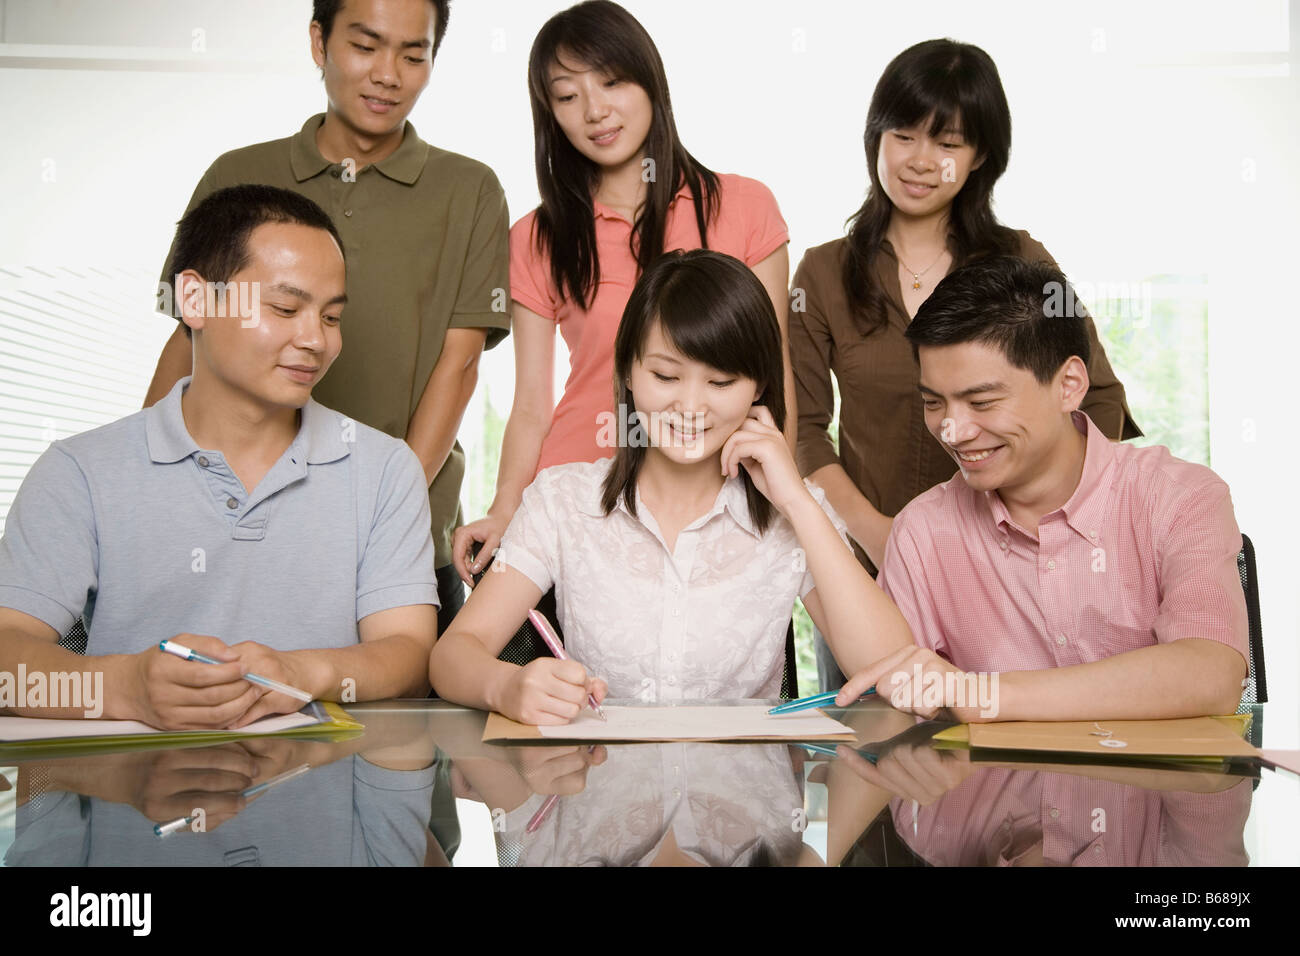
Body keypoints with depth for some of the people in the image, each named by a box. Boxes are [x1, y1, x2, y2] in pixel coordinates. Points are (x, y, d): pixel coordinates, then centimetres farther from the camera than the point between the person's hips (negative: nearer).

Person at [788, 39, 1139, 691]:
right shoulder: (824, 274, 6)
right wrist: (873, 531, -13)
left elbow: (1100, 401, 5)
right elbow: (802, 427, 2)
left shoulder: (1023, 264, 6)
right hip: (866, 567, 0)